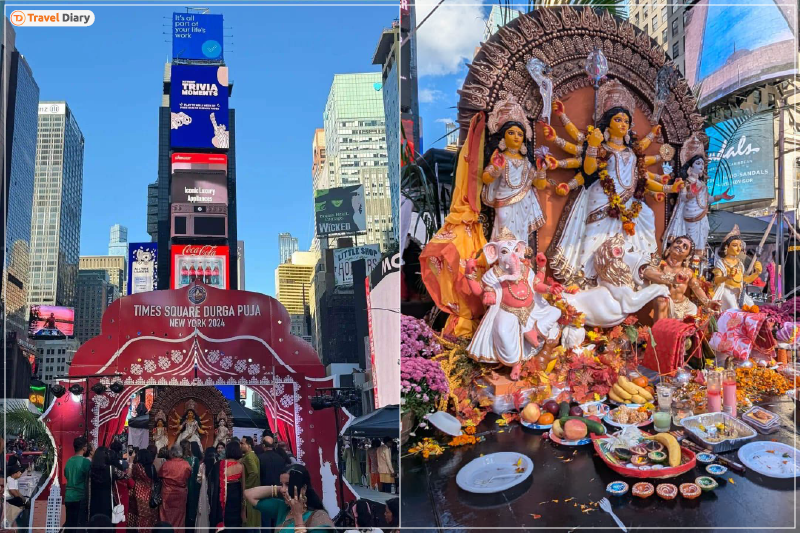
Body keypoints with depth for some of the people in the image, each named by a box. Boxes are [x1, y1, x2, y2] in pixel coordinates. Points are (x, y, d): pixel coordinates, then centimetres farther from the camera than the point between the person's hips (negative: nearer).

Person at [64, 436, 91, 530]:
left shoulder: (69, 461, 7)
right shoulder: (86, 461, -13)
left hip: (68, 497, 7)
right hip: (81, 497, -6)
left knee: (69, 523, 13)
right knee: (81, 524, -2)